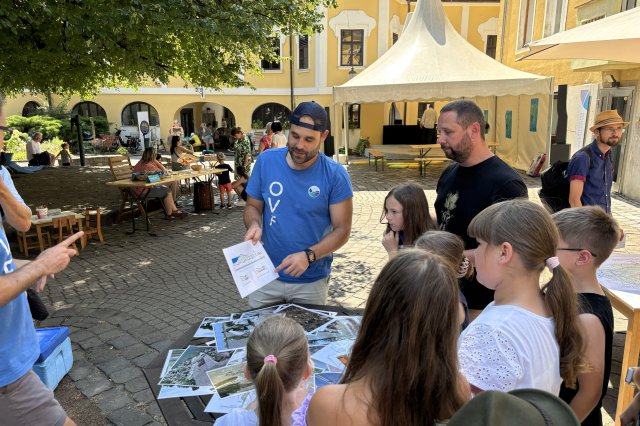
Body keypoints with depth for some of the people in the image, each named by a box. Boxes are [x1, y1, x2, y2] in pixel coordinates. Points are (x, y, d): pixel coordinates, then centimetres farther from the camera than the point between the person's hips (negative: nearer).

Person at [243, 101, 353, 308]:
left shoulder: (336, 175, -14)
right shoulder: (266, 161, -7)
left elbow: (342, 230, -11)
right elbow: (253, 206, 4)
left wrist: (308, 255, -25)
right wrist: (254, 226, -18)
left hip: (312, 281, -1)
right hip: (266, 275, 2)